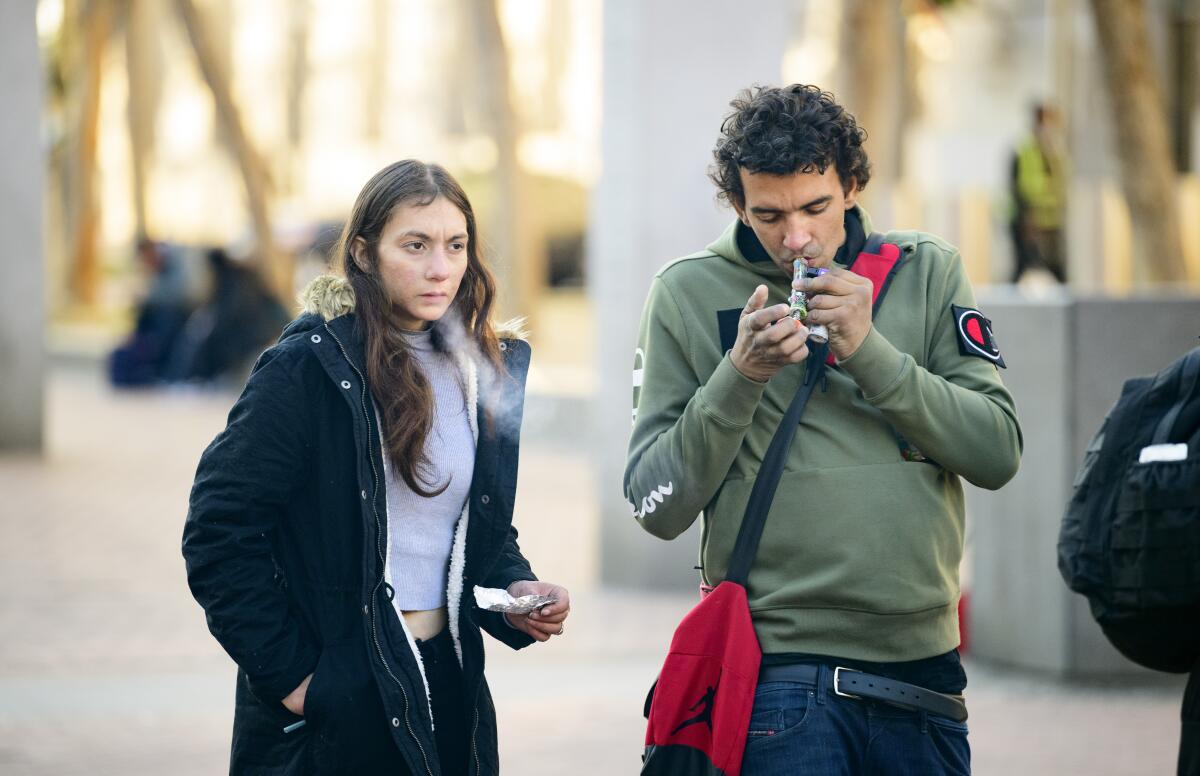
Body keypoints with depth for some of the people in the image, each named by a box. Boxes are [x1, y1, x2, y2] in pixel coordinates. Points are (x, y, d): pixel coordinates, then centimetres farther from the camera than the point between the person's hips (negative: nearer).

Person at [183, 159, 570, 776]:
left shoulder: (486, 369, 8)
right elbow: (218, 533, -16)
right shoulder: (309, 368, -13)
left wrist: (514, 590, -3)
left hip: (448, 686, 6)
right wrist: (288, 673, -16)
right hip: (332, 703, -6)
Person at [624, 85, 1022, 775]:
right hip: (781, 671, -2)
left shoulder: (928, 272, 6)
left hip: (923, 660, 3)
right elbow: (658, 508, -3)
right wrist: (740, 376, -16)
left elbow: (999, 453, -2)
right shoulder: (689, 293, 1)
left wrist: (869, 350, -12)